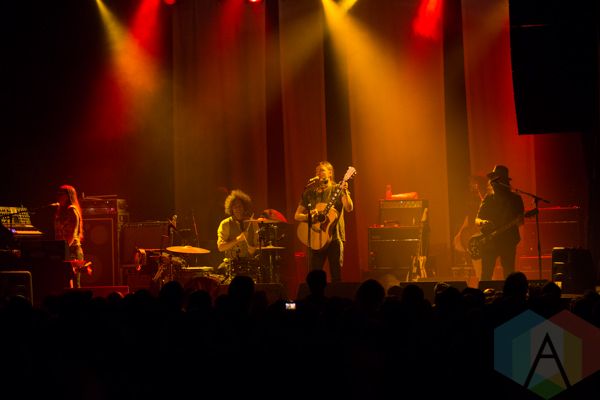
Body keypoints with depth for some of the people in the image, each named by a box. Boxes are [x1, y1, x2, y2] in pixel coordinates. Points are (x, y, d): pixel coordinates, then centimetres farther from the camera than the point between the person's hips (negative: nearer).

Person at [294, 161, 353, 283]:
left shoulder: (338, 190, 6)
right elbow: (297, 216, 13)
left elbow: (349, 208, -10)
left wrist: (345, 192, -27)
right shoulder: (310, 194, 14)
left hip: (335, 237, -2)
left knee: (336, 276, -4)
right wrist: (308, 216, -8)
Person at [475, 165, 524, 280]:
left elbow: (520, 221, 4)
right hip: (489, 243, 1)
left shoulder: (515, 199, 6)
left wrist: (520, 220, -20)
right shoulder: (488, 198, 12)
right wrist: (483, 222, -12)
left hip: (508, 242, -1)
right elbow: (477, 219, 11)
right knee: (485, 276, -6)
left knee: (509, 276, -2)